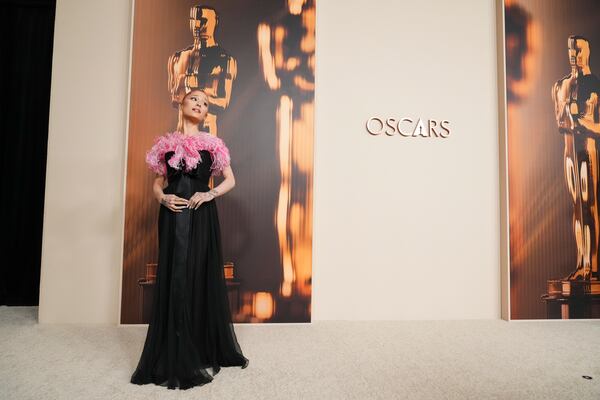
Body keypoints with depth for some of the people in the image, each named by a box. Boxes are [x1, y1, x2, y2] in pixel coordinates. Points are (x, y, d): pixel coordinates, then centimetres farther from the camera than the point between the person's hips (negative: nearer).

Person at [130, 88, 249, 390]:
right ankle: (174, 358, 12)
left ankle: (205, 350, 17)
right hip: (174, 216, 1)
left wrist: (210, 193, -9)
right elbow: (157, 182, 15)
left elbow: (230, 180, 8)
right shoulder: (166, 143, 12)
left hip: (202, 216, 0)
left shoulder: (212, 144, 9)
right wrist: (162, 197, -6)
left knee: (202, 278, 2)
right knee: (174, 280, 1)